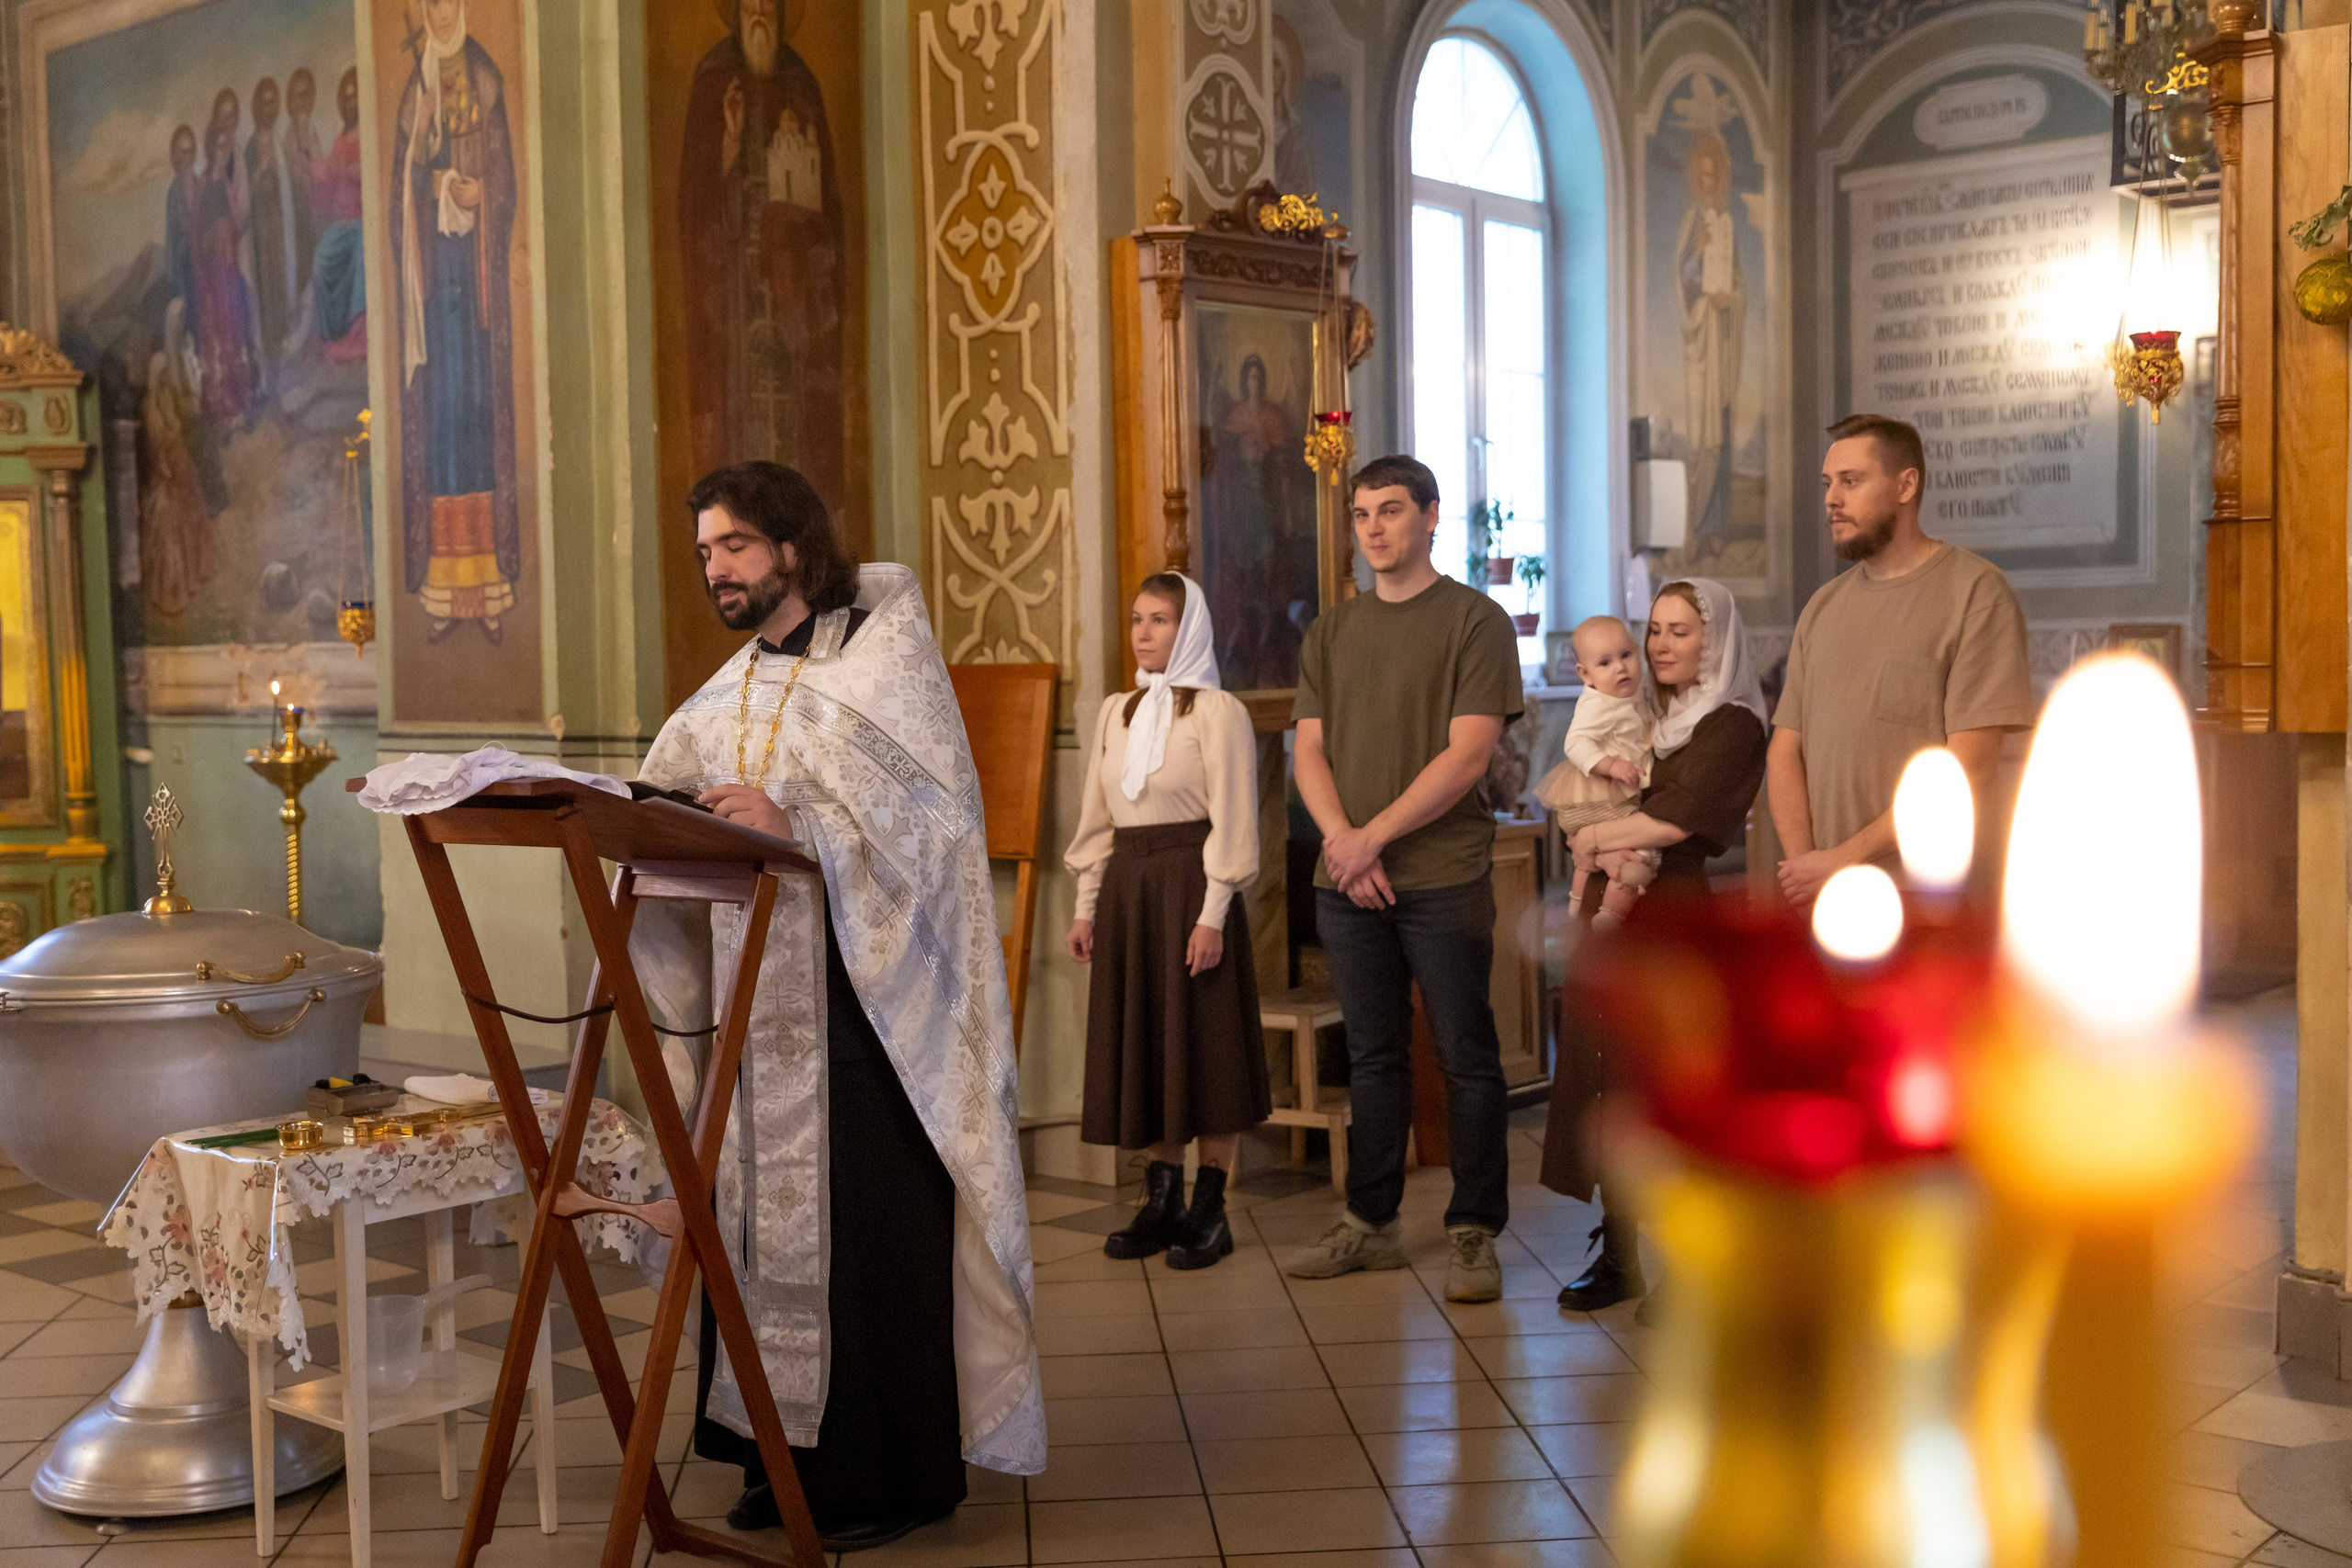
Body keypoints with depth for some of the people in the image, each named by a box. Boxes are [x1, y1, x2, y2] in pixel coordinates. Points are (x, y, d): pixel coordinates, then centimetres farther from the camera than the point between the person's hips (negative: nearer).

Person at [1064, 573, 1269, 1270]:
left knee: (1204, 1044, -1)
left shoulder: (1217, 711, -5)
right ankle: (1162, 1200, 19)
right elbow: (1097, 817, 16)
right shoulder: (1116, 711, 13)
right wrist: (1087, 907, 11)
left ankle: (1210, 1210, 8)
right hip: (1127, 888, 6)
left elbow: (1231, 821, -9)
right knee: (1143, 1045, 9)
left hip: (1190, 884, -6)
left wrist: (1213, 914, -15)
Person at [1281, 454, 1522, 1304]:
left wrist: (1374, 834, -13)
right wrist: (1341, 838, -8)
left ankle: (1475, 1233, 9)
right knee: (1373, 1057, 12)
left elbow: (1467, 756, -10)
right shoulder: (1330, 632, 14)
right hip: (1348, 880, 5)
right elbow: (1309, 750, 10)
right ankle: (1371, 1223, 21)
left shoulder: (1474, 620, -1)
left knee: (1466, 1058, 0)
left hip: (1444, 877, -4)